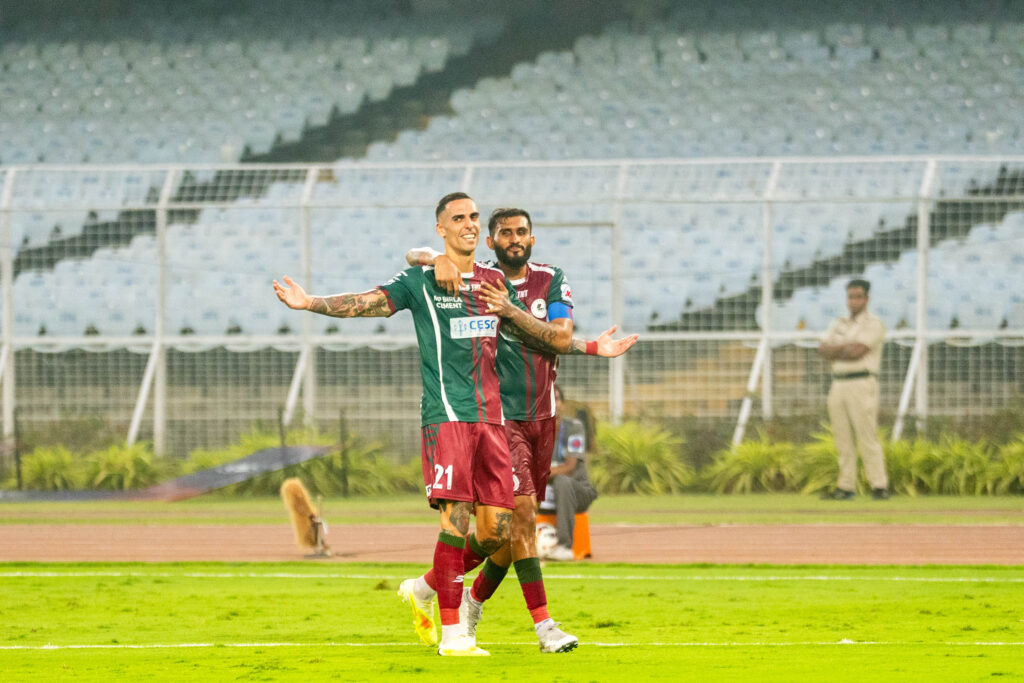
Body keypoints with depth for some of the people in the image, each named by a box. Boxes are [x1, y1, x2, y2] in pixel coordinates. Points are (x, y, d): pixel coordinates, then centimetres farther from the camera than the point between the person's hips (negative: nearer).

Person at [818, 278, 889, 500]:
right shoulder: (838, 324, 20)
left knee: (867, 438, -12)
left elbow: (857, 351, -14)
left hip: (861, 383, -7)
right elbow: (823, 349, 7)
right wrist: (846, 348, -8)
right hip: (838, 384, 7)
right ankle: (846, 487, 8)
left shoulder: (873, 323, -2)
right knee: (843, 440, 6)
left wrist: (835, 350, 1)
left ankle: (879, 486, -12)